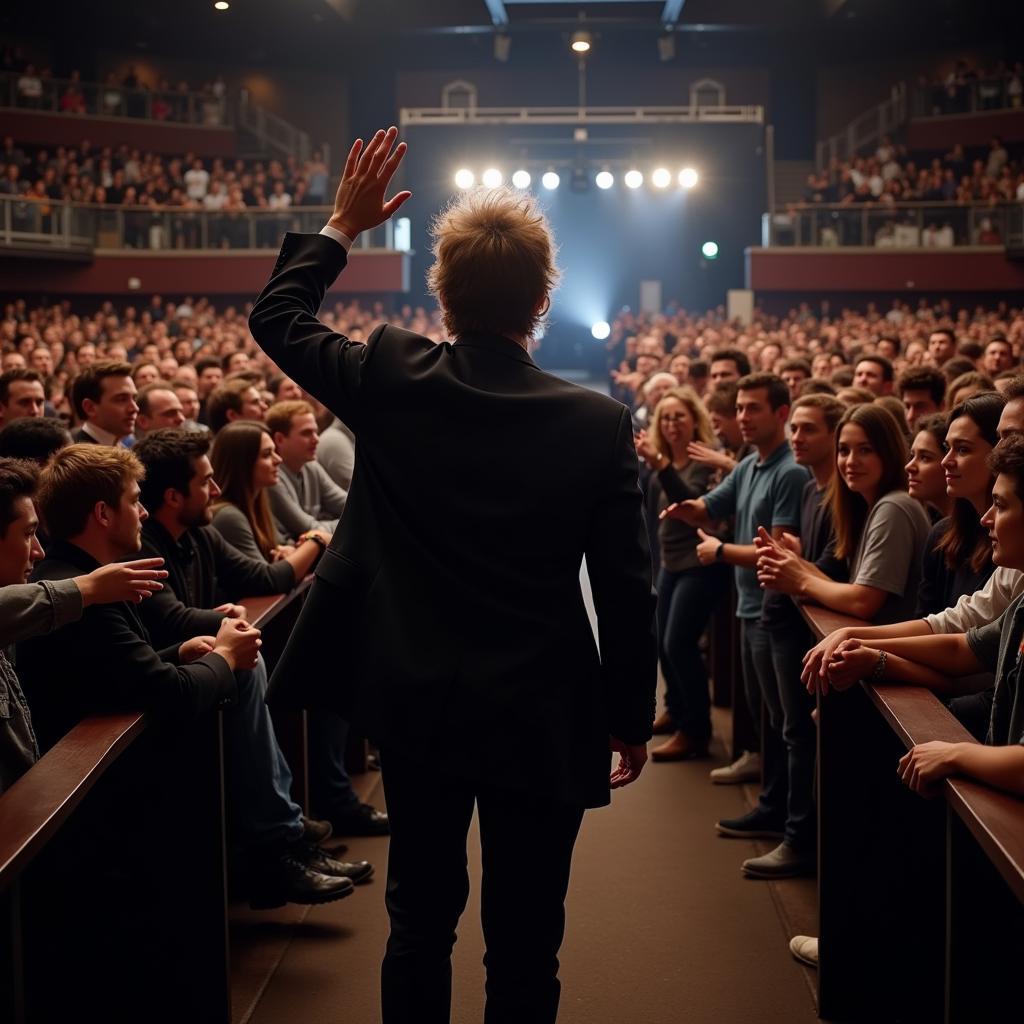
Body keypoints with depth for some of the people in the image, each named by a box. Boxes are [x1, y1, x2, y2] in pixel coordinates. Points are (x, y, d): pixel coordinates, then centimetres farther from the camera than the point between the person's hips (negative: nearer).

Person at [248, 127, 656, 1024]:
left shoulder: (390, 381, -10)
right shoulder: (599, 422, -13)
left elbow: (277, 318, 9)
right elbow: (626, 592, -8)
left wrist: (341, 224, 18)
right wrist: (633, 716, 5)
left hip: (416, 705, 2)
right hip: (541, 716, -2)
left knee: (421, 923, 19)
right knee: (525, 948, 11)